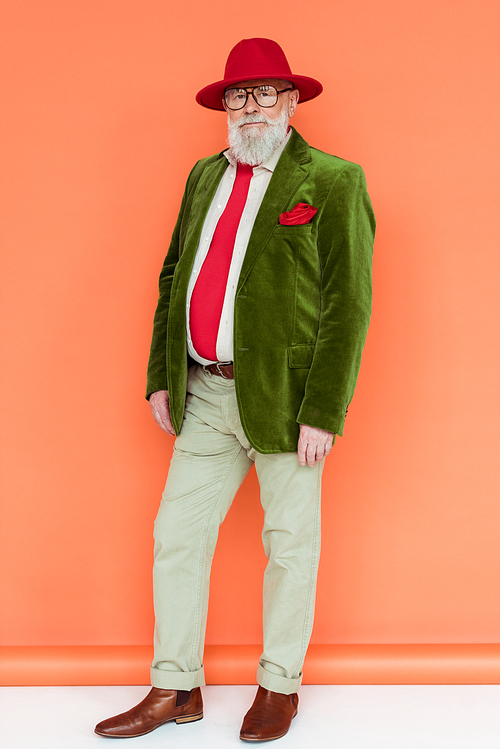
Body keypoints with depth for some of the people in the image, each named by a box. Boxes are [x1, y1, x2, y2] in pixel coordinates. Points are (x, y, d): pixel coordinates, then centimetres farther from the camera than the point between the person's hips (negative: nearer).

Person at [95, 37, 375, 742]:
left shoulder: (334, 182, -6)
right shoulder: (205, 176, 13)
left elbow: (349, 305, -11)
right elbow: (174, 278, 17)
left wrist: (323, 413, -16)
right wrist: (160, 379, 10)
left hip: (285, 401, -5)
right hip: (205, 395, 6)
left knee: (290, 545, 8)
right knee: (178, 535, 7)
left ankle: (280, 686, 27)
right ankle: (175, 690, 22)